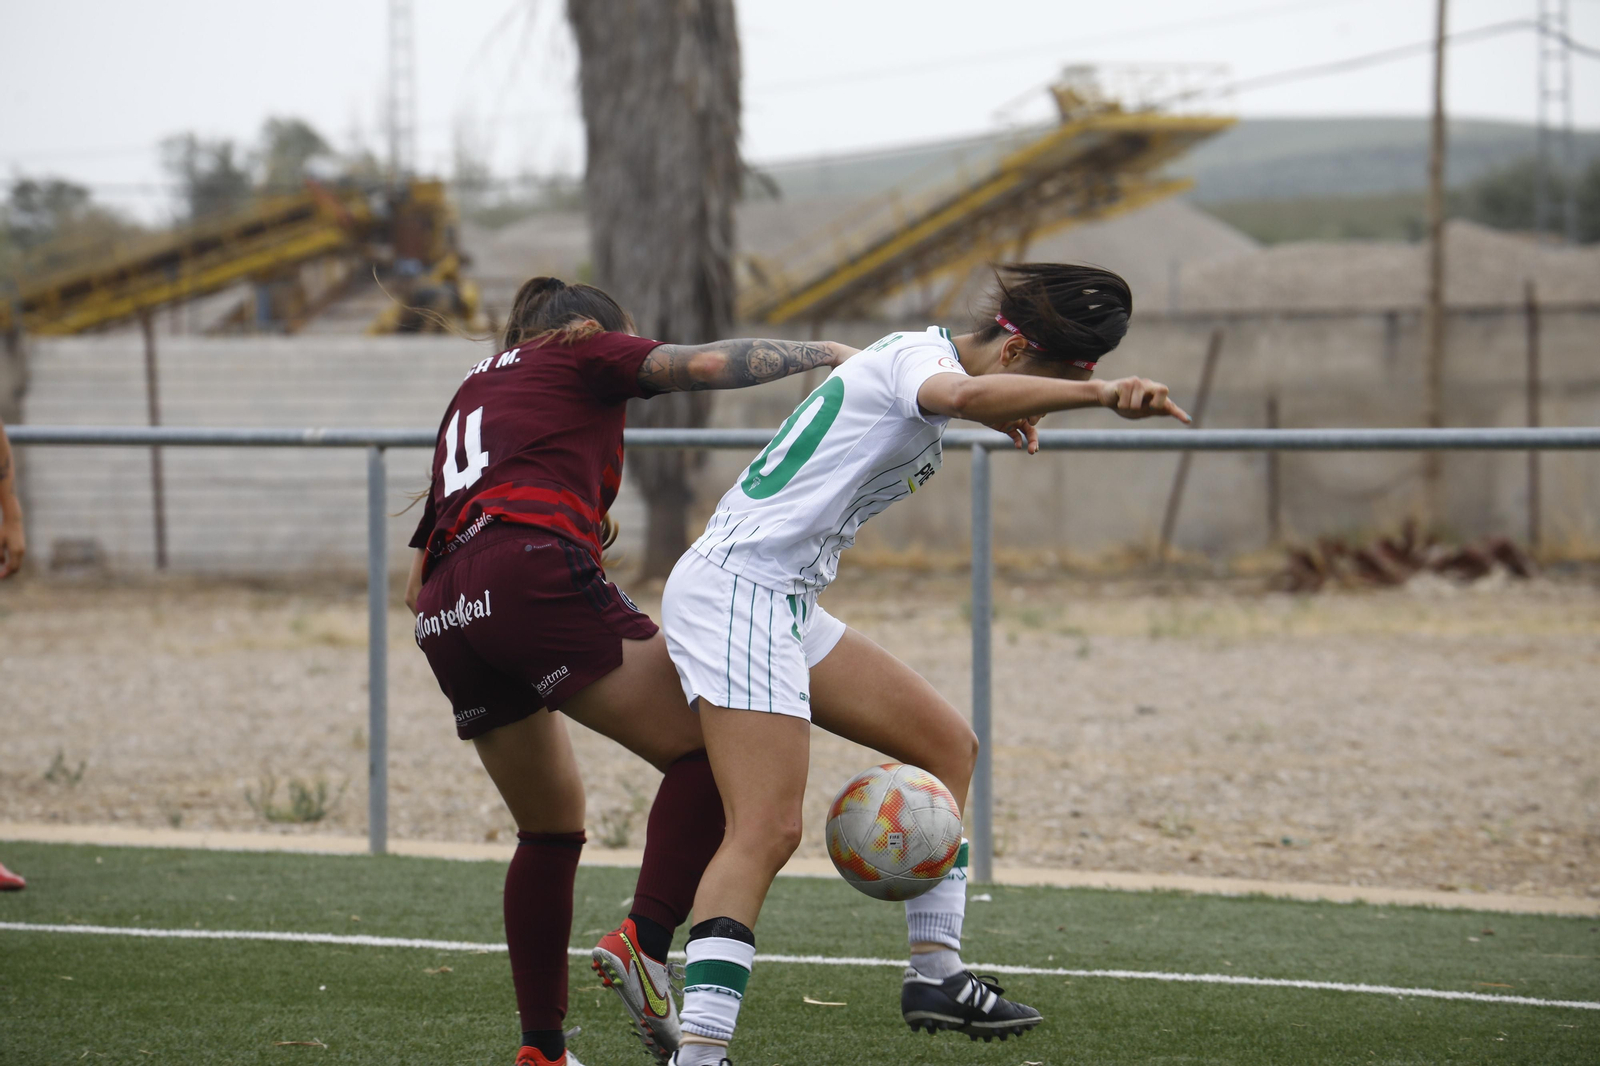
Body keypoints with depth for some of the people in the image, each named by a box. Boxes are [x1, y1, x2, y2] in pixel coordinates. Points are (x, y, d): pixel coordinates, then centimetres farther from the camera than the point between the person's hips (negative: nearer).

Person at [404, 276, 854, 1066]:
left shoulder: (473, 390, 35)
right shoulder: (581, 356, 18)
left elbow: (416, 584, 31)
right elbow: (707, 365, 2)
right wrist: (819, 353, 14)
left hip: (445, 616, 8)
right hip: (535, 576, -8)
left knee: (551, 826, 19)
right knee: (706, 751, -6)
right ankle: (646, 940, -26)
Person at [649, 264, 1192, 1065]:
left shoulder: (920, 356, 14)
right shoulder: (919, 357, -15)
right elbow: (965, 395, -41)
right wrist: (1101, 392, -52)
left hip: (782, 604, 10)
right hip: (734, 587, -10)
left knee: (948, 745, 13)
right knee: (768, 830, -19)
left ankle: (935, 972, 16)